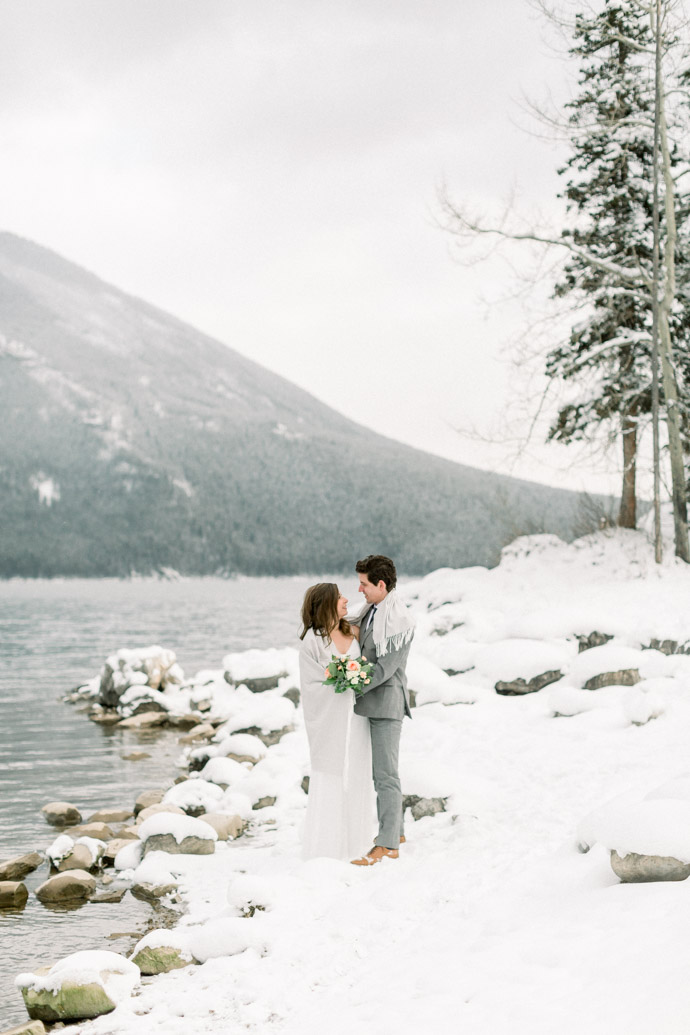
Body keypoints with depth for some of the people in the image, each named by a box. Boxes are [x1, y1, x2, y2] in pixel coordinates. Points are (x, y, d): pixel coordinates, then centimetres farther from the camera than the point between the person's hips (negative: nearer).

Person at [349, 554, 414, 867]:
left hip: (386, 705, -9)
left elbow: (385, 667, -21)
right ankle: (395, 830, 28)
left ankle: (388, 844, -1)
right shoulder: (370, 611, 9)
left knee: (385, 774, -5)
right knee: (377, 770, 17)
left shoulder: (399, 621, -18)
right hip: (369, 703, 9)